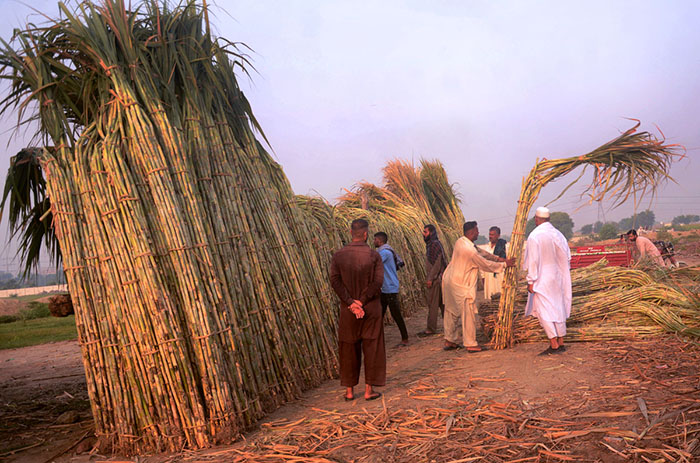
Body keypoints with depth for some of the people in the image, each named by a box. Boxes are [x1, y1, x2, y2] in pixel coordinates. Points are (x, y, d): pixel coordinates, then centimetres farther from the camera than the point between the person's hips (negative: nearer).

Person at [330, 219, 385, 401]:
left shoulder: (338, 255, -1)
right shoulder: (374, 255, -7)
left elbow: (335, 281, -8)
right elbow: (378, 281, -13)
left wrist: (351, 302, -11)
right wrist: (361, 302, -11)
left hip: (347, 310, 2)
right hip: (371, 309, -2)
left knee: (349, 349, 11)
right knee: (371, 348, 8)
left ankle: (349, 391, 17)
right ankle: (369, 390, 12)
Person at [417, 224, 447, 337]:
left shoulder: (435, 244, -14)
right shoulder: (430, 244, 16)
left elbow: (437, 263, -20)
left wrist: (430, 278, -19)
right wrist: (429, 278, 18)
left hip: (435, 279, -10)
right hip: (437, 278, 10)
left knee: (432, 304, -6)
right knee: (442, 303, 13)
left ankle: (431, 329, -2)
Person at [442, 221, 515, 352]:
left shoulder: (460, 242, 4)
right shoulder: (470, 250, -23)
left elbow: (480, 251, 14)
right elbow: (486, 265, -12)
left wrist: (497, 258, 11)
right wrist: (504, 264, 0)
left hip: (449, 280, 10)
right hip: (461, 285, -10)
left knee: (451, 312, 16)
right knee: (468, 313, -1)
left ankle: (449, 341, 24)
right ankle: (470, 344, 6)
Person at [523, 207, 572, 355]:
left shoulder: (534, 236, -15)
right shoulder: (558, 234, 4)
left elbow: (533, 261, -16)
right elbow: (567, 257, 8)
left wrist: (531, 281, -11)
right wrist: (563, 274, 17)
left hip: (542, 279, -7)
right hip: (557, 277, 7)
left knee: (543, 310, -3)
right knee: (558, 308, 12)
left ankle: (554, 344, -8)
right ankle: (561, 343, 18)